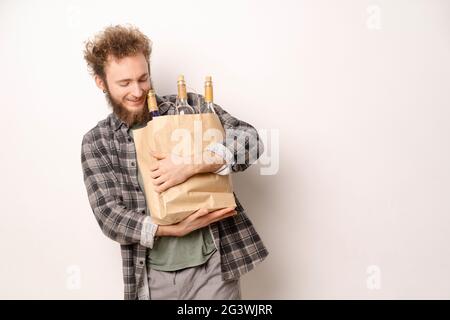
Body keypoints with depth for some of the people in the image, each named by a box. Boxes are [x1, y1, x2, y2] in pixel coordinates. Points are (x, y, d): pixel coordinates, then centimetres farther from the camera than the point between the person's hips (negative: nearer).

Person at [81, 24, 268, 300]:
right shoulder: (96, 142, 1)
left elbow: (251, 140, -10)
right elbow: (109, 215, -6)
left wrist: (192, 165, -24)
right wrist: (173, 228, -19)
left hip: (214, 266, -1)